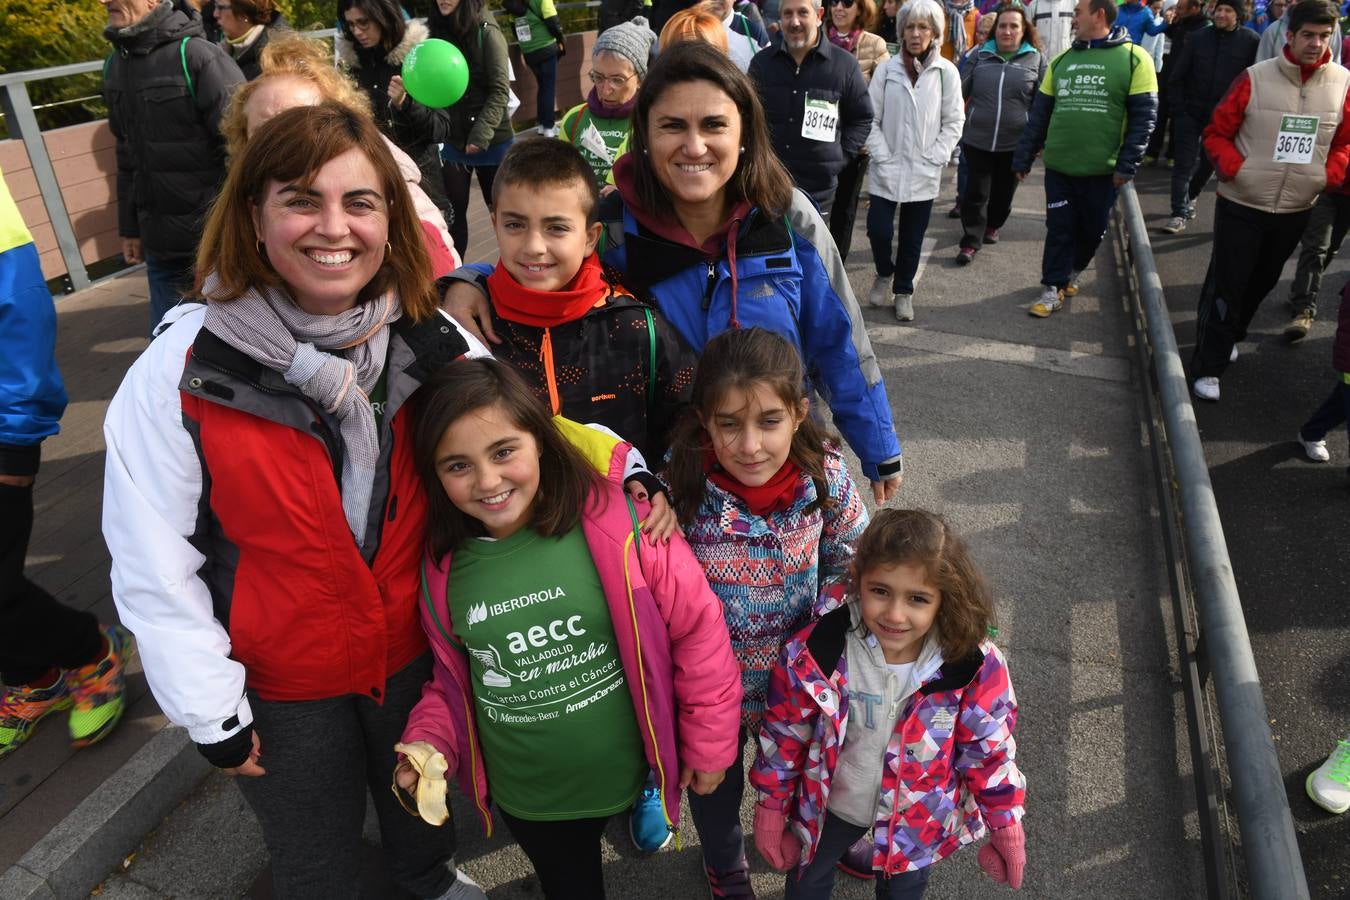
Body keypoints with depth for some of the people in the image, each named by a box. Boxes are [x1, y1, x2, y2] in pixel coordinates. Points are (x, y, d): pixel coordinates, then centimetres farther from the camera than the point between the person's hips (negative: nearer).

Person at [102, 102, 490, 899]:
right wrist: (211, 713, -10)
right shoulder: (181, 371, -21)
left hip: (416, 650, 3)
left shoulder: (435, 346, -13)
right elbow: (155, 565, -15)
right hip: (281, 687, -2)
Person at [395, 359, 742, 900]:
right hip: (526, 800, 3)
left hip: (628, 775, -3)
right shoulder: (442, 565, -9)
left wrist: (709, 744, -6)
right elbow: (451, 679, 7)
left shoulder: (614, 522, -22)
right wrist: (430, 742, -11)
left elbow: (698, 627, -13)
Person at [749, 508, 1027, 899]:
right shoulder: (816, 652, -30)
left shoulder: (973, 667, -30)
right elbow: (784, 735, -14)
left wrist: (1004, 825, -2)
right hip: (829, 804, 0)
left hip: (919, 817, 0)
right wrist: (771, 807, -4)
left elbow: (989, 750, -12)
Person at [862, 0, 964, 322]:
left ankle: (903, 290, 28)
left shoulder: (947, 72, -2)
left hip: (924, 173, 0)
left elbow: (953, 122, 1)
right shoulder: (887, 69, -2)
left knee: (913, 238, 9)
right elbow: (871, 118, -1)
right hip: (886, 170, 0)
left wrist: (934, 160, -7)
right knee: (878, 229, -3)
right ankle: (884, 274, 27)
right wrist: (882, 157, -8)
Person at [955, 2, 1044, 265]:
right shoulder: (980, 56, 3)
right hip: (977, 140, 0)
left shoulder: (1036, 60, 2)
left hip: (1015, 144, 1)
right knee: (976, 193, -1)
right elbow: (959, 92, 8)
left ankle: (992, 226, 39)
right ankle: (970, 243, 5)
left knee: (1003, 192, 16)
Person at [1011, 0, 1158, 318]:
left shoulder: (1133, 58, -5)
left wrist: (1127, 164, -12)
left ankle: (1072, 272, 36)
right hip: (1058, 166, 2)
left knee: (1092, 229, 12)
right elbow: (1039, 113, 11)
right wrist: (1024, 157, 9)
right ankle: (1054, 288, 16)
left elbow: (1144, 116, -6)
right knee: (1059, 229, 4)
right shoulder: (1061, 61, 8)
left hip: (1103, 169, -2)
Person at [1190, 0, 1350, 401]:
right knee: (1225, 286, -3)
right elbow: (1217, 132, -3)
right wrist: (1234, 169, -17)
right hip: (1241, 205, -4)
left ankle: (1232, 335, 41)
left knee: (1262, 282, 18)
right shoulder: (1255, 78, -10)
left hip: (1295, 210, 4)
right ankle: (1208, 367, 4)